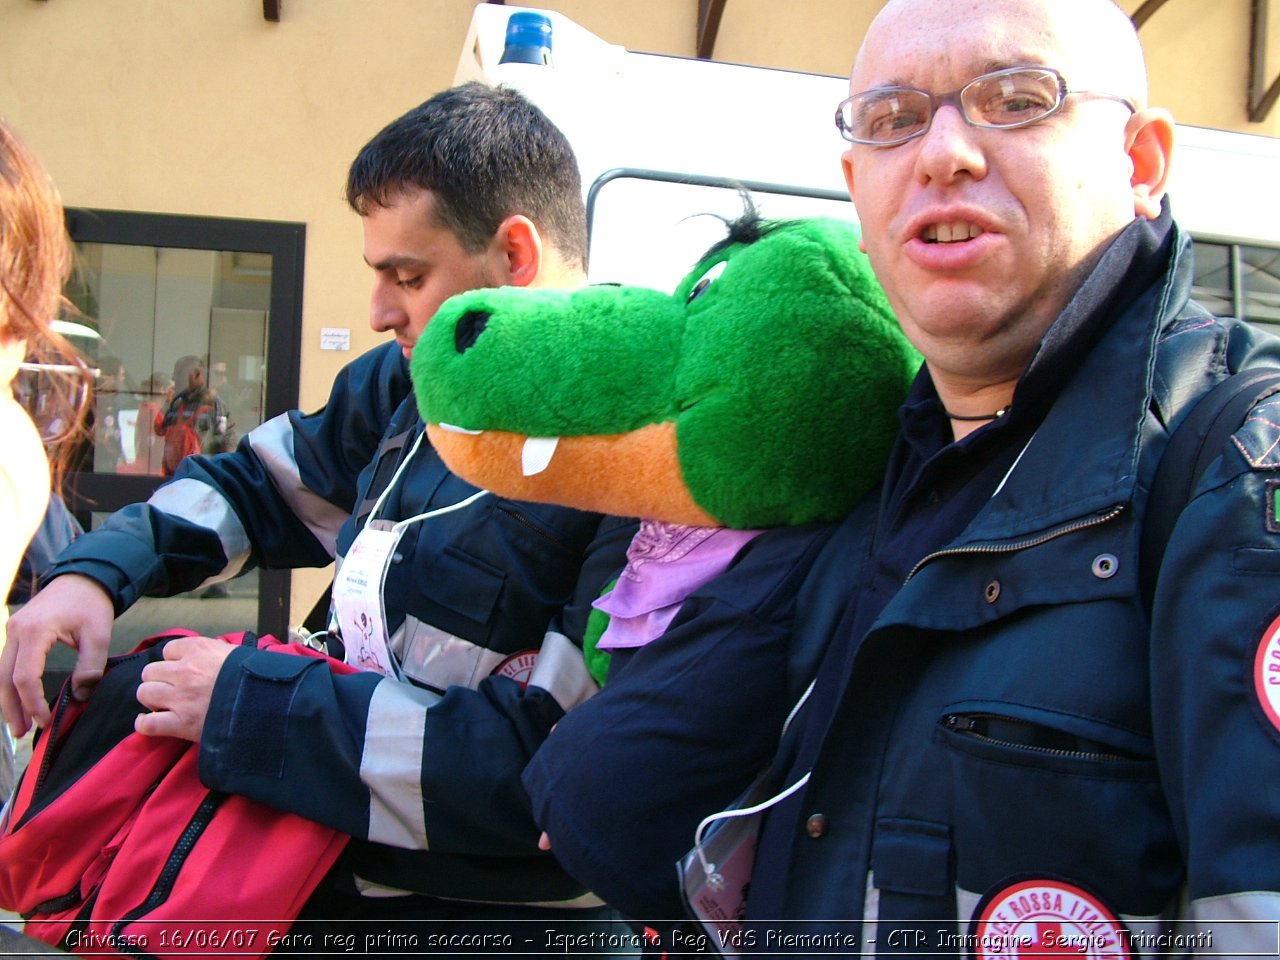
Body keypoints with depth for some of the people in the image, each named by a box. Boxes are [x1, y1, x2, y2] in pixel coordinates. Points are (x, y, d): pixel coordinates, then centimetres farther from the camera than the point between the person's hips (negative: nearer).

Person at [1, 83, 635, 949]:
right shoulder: (413, 383, 3)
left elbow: (563, 762, -28)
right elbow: (261, 484, 18)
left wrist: (249, 705, -22)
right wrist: (95, 573, 0)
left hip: (494, 916, -6)